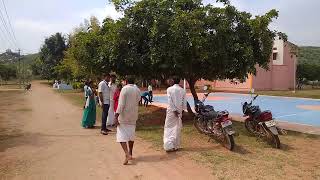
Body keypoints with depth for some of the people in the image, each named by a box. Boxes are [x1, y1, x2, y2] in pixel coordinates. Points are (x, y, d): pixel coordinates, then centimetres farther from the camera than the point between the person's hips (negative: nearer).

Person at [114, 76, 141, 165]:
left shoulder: (124, 89, -13)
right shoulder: (137, 90, 3)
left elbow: (121, 104, -18)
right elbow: (137, 101, 9)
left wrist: (116, 116, -17)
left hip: (124, 116, -5)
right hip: (133, 116, 6)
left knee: (121, 135, -1)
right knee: (131, 134, 17)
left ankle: (127, 154, -15)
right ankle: (130, 153, 27)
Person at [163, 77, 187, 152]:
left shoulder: (169, 89, -6)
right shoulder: (182, 90, 2)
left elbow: (170, 101, -11)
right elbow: (184, 102, 3)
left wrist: (174, 110, -10)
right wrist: (182, 110, 9)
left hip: (171, 110, -3)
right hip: (179, 111, 3)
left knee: (169, 128, 3)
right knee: (177, 128, 11)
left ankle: (169, 145, -6)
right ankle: (176, 146, 17)